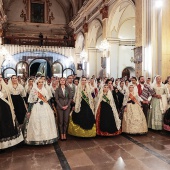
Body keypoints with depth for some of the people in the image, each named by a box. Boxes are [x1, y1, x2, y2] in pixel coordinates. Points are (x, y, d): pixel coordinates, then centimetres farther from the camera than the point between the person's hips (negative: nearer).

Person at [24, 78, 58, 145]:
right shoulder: (33, 90, 0)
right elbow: (30, 101, -1)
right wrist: (29, 111, -4)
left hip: (45, 108, 4)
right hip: (36, 108, -3)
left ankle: (47, 138, 15)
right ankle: (37, 139, 3)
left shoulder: (45, 90, 11)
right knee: (37, 123, -5)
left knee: (46, 122, 4)